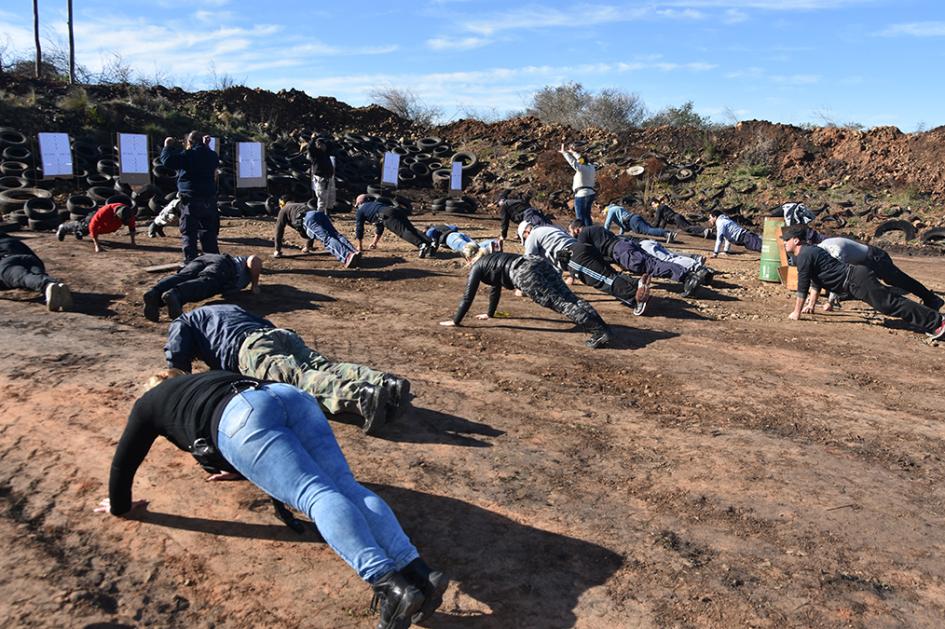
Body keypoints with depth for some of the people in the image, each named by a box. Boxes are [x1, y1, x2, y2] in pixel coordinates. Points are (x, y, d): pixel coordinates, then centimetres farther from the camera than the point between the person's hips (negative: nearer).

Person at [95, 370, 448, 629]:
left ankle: (389, 584, -40)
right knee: (345, 486, -11)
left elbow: (124, 461, 36)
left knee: (317, 494, -23)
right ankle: (418, 572, -31)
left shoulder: (148, 403, 35)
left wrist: (120, 508, 52)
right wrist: (244, 469, 64)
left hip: (243, 417, -5)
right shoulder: (209, 381, 50)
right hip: (291, 396, 6)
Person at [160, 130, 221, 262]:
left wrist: (168, 147, 4)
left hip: (191, 198, -5)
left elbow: (167, 160, -13)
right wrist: (206, 145, 32)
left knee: (188, 233, -1)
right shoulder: (211, 155, 8)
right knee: (209, 232, 13)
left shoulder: (188, 155, -10)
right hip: (209, 198, 5)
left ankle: (190, 261, -7)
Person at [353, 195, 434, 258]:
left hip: (388, 216, -7)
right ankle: (430, 243, -29)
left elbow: (359, 228, 25)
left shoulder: (360, 211, 27)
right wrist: (374, 243, 59)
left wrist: (360, 247, 34)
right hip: (398, 211, 7)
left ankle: (421, 245, -48)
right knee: (412, 230, -6)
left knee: (404, 231, -24)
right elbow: (379, 225, 54)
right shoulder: (375, 203, 48)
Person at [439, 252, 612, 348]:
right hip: (538, 262, 8)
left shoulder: (476, 267, 18)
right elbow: (496, 287, 53)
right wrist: (490, 313, 62)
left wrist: (455, 321, 26)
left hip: (525, 273, -8)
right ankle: (601, 326, -18)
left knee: (559, 302, -17)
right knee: (569, 298, -4)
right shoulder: (490, 261, 41)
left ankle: (599, 329, -29)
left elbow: (468, 296, 17)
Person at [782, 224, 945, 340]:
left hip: (856, 280, -9)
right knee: (890, 301, 14)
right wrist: (811, 305, 30)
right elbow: (816, 281, 28)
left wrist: (797, 312, -6)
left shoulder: (803, 256, -12)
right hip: (856, 276, 9)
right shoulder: (809, 251, 19)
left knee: (891, 304, -10)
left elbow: (803, 286, -13)